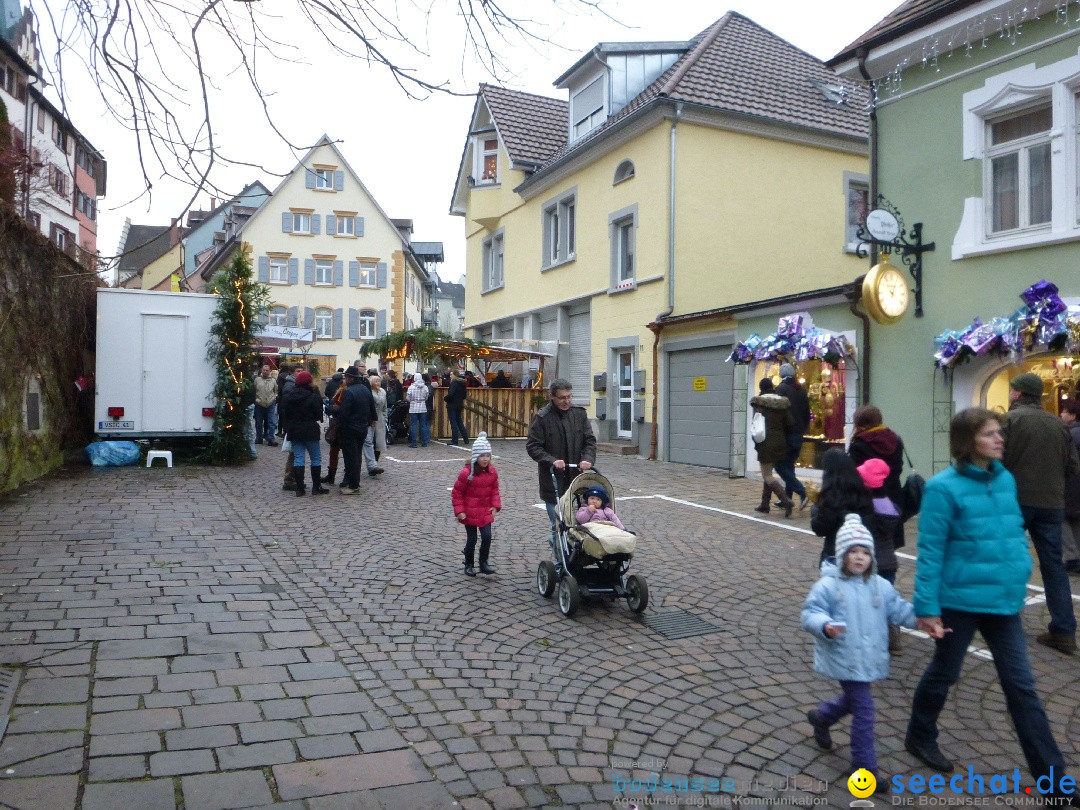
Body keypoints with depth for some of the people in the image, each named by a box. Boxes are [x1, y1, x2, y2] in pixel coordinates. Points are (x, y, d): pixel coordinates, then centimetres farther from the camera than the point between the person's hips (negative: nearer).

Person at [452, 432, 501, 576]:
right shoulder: (467, 472, -18)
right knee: (471, 539, 6)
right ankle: (468, 565, 24)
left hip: (486, 512, 4)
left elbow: (495, 490, 10)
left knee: (487, 537, -1)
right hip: (469, 513, -4)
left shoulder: (492, 471, -3)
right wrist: (459, 511, -12)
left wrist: (495, 505, 0)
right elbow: (456, 492, -11)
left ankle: (484, 563, 18)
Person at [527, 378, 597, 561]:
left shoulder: (580, 413, 5)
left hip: (576, 479, 3)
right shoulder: (542, 417, -7)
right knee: (559, 526, 1)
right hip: (553, 482, -3)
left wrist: (587, 458, -12)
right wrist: (552, 461, -20)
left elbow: (590, 440, 8)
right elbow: (532, 446, -6)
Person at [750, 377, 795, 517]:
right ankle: (764, 505, 20)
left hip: (766, 442, -5)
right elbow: (790, 422, 1)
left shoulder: (758, 402, -6)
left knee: (767, 476, -2)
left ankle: (786, 500, -18)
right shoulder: (782, 402, 4)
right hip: (780, 441, 6)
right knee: (768, 473, 17)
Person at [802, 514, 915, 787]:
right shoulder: (827, 586, -14)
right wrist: (825, 626, -36)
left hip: (869, 658, 7)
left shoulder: (880, 586, 3)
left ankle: (820, 716, 53)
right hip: (844, 659, -6)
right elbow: (810, 613, -16)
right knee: (864, 708, -5)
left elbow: (900, 610, 8)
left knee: (853, 698, 24)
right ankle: (865, 764, 12)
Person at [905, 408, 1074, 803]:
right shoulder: (944, 487, -17)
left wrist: (1020, 571, 9)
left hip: (1004, 600, 5)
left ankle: (1051, 775, 23)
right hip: (960, 600, -5)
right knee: (943, 673, 15)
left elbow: (1015, 531, 16)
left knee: (1021, 686, 12)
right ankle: (920, 738, 38)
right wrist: (927, 606, -17)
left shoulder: (1005, 479, 3)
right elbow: (930, 551, -16)